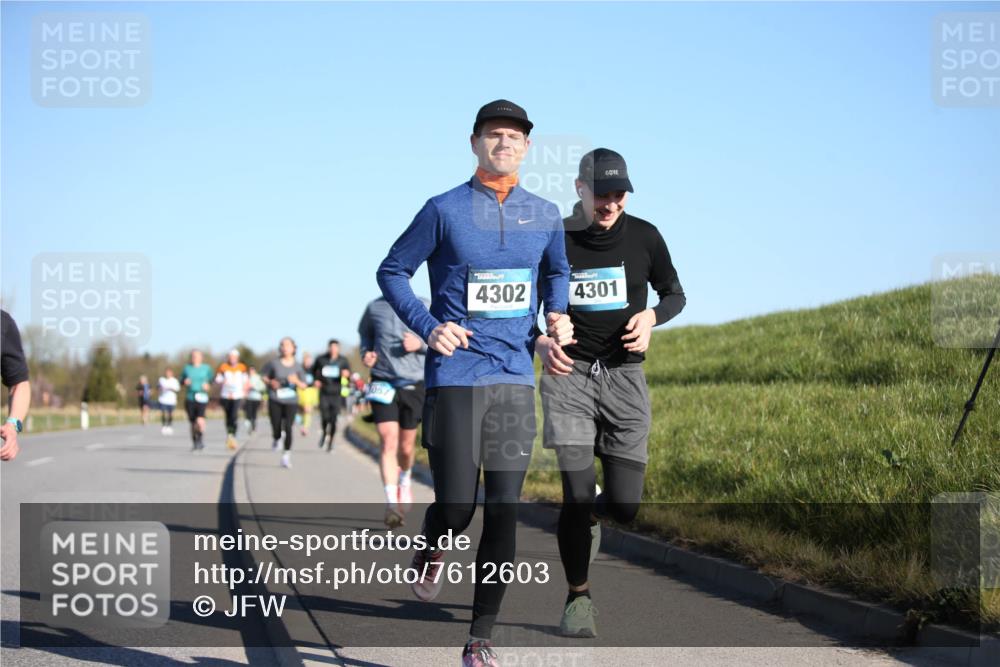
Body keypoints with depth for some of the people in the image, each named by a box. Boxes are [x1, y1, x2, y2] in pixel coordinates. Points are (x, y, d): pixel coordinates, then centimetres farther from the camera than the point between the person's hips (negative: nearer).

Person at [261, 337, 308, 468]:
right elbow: (263, 375, 11)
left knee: (288, 428, -14)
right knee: (276, 427, 1)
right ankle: (276, 439, 39)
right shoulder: (274, 363, -2)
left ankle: (286, 456, -4)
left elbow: (303, 385, 6)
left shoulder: (297, 366, 1)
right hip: (275, 401, 0)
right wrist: (271, 382, -9)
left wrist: (296, 381, -15)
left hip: (291, 401, 0)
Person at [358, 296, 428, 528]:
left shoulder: (423, 306, 0)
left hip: (414, 385, 0)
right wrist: (365, 353, 4)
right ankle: (391, 503, -18)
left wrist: (420, 344, -14)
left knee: (406, 447, 10)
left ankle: (405, 480, 43)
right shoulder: (374, 307, 4)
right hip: (382, 384, 0)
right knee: (388, 441, -15)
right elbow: (364, 332, 23)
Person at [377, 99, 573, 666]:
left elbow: (557, 271, 27)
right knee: (456, 509, -5)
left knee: (504, 513, 0)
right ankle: (432, 553, 33)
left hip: (516, 380, 3)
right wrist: (427, 327, -8)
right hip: (454, 379, -3)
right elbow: (392, 271, 5)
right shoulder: (445, 210, -2)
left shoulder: (545, 216, 9)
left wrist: (559, 315, 7)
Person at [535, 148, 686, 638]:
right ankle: (578, 598, 7)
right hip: (569, 374, -1)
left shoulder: (643, 237, 1)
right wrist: (541, 343, -12)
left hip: (625, 377, 1)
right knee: (576, 495, -11)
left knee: (624, 506, -5)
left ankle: (593, 511, 33)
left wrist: (651, 317, -7)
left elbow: (674, 295, 15)